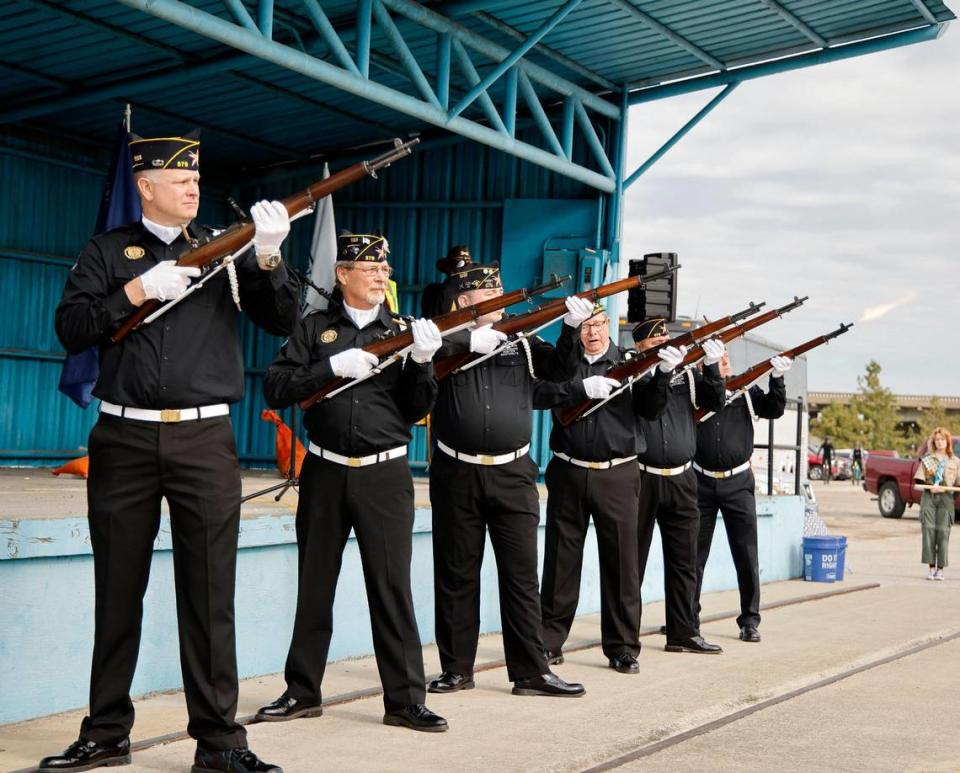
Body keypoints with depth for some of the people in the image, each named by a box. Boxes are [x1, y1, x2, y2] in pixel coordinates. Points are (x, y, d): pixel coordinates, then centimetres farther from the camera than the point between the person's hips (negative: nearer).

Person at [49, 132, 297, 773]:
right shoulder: (109, 252, 10)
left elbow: (283, 321, 4)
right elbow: (71, 328, -1)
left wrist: (269, 258, -11)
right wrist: (139, 291, -11)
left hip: (206, 439, 0)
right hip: (125, 439, 0)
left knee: (210, 594, -1)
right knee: (118, 593, 7)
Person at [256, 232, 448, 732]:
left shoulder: (402, 332, 6)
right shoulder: (315, 328, 6)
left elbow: (416, 410, 1)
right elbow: (276, 387, -5)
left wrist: (421, 363, -16)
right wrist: (333, 367, -16)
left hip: (384, 474, -1)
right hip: (324, 471, 1)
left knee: (392, 587, -3)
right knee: (314, 586, 9)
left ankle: (404, 699, 3)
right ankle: (302, 691, 20)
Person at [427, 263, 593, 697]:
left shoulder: (521, 343, 9)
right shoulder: (448, 339, 2)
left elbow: (561, 370, -1)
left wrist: (572, 328, -15)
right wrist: (472, 341, -25)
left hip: (512, 475, 2)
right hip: (457, 474, -1)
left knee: (521, 575, 2)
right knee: (456, 576, 6)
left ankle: (531, 671, 7)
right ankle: (457, 669, 16)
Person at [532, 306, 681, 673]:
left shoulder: (629, 362, 7)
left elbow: (650, 409, -2)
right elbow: (538, 394, -10)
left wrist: (663, 373, -18)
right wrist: (581, 388, -22)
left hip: (617, 474, 0)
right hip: (568, 473, 0)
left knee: (622, 561, 1)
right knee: (560, 559, 7)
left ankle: (622, 647, 9)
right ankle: (549, 641, 16)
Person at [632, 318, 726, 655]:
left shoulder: (687, 372, 11)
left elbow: (716, 402, 2)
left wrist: (712, 366, -12)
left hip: (681, 479, 4)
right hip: (641, 478, -4)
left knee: (684, 560, 6)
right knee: (633, 559, 4)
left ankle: (682, 632, 13)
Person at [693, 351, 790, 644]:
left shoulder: (745, 389, 5)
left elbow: (774, 410, -5)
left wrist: (776, 379, -19)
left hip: (738, 483, 0)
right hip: (701, 483, 0)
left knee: (746, 554, 0)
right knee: (694, 554, 7)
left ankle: (749, 620, 8)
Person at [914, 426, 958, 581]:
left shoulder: (954, 461, 11)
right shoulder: (927, 459, 10)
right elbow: (919, 479, 4)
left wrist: (945, 489, -11)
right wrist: (930, 487, -14)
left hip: (946, 499, 0)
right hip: (928, 497, 0)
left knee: (943, 531, -6)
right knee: (928, 529, -7)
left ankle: (940, 569, 0)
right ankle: (931, 567, -3)